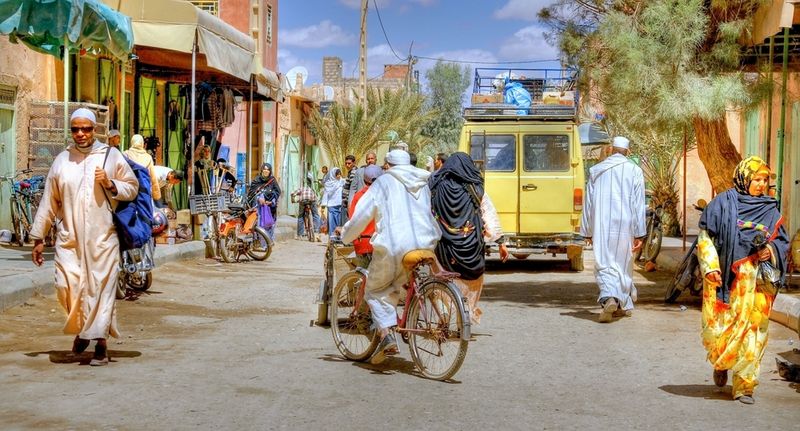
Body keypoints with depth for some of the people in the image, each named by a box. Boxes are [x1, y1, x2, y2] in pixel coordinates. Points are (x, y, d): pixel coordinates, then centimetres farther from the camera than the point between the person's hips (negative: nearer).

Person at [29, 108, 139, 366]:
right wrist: (38, 238, 11)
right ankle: (82, 328, 20)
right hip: (69, 238, 2)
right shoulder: (62, 160, 9)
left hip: (103, 238, -2)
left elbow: (132, 189, 8)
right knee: (68, 286, -7)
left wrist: (110, 184, -12)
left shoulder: (111, 156, 4)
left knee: (101, 288, -3)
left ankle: (100, 341, 8)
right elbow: (49, 202, 12)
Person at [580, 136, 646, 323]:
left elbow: (588, 203, 9)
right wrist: (639, 234, -1)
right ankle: (624, 305, 19)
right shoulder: (634, 171, 1)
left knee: (604, 264, -2)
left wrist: (587, 232, 15)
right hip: (624, 225, 0)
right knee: (623, 264, 11)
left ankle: (609, 297, -26)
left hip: (601, 227, 0)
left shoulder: (596, 171, 7)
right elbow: (638, 204, -3)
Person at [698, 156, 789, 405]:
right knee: (717, 328, -3)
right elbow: (705, 236, 1)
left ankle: (744, 386, 8)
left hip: (756, 282, 2)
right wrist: (711, 268, -9)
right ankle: (721, 364, 31)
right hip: (723, 279, -2)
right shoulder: (723, 203, 2)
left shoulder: (771, 211, 11)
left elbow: (783, 242, 17)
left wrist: (772, 250, -6)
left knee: (752, 332, -2)